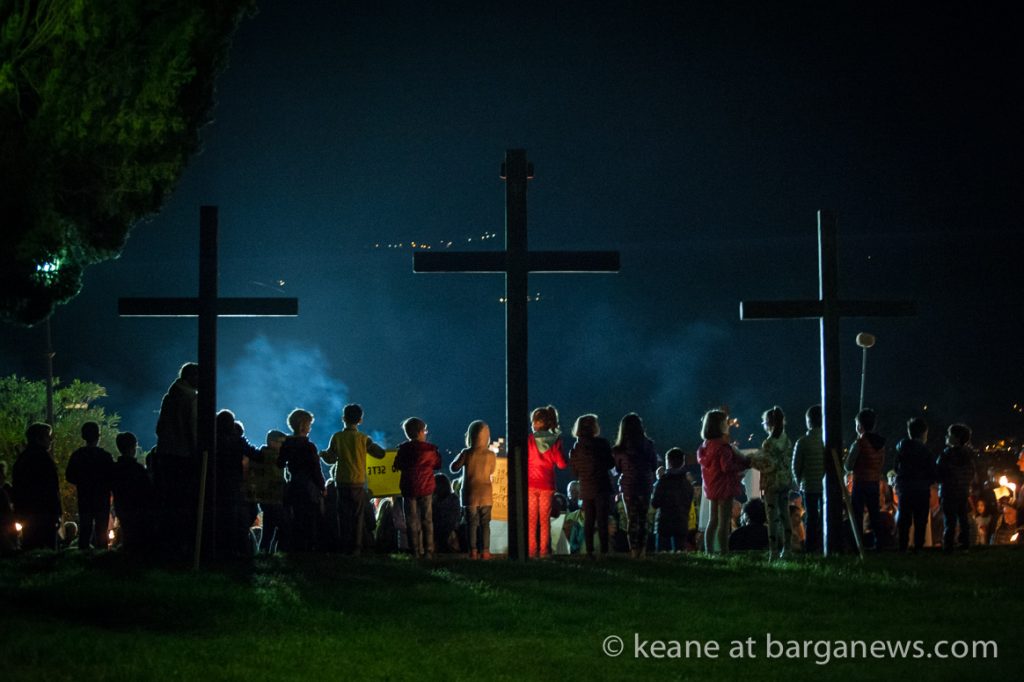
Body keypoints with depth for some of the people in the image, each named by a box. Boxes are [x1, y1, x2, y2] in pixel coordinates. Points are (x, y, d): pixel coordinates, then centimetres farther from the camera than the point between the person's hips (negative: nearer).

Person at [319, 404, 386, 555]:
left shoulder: (337, 437, -3)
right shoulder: (363, 438, -6)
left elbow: (330, 458, 3)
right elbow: (380, 454, 0)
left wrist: (322, 454, 24)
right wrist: (371, 446, 19)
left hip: (342, 481, 1)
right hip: (358, 482, -1)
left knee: (344, 515, 7)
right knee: (358, 516, 4)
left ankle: (345, 547, 6)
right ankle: (356, 547, -1)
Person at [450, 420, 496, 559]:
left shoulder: (467, 454, -10)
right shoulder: (490, 455, -7)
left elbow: (454, 468, 0)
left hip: (470, 494, -1)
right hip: (485, 494, 1)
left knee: (472, 523, 6)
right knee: (485, 523, 6)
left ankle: (473, 551, 3)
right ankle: (485, 551, 3)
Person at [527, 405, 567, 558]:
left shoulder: (529, 440, -6)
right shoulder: (555, 440, -4)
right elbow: (562, 464, -2)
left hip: (530, 484, -1)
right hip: (547, 485, 1)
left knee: (531, 519, 6)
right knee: (545, 520, 8)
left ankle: (532, 550, 4)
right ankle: (544, 550, 5)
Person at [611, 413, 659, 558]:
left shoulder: (619, 450, -9)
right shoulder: (648, 445, -7)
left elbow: (618, 470, 2)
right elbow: (654, 466, 2)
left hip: (628, 485, -1)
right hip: (646, 485, 1)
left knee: (631, 518, 6)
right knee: (643, 517, 11)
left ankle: (634, 550, 2)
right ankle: (642, 549, 10)